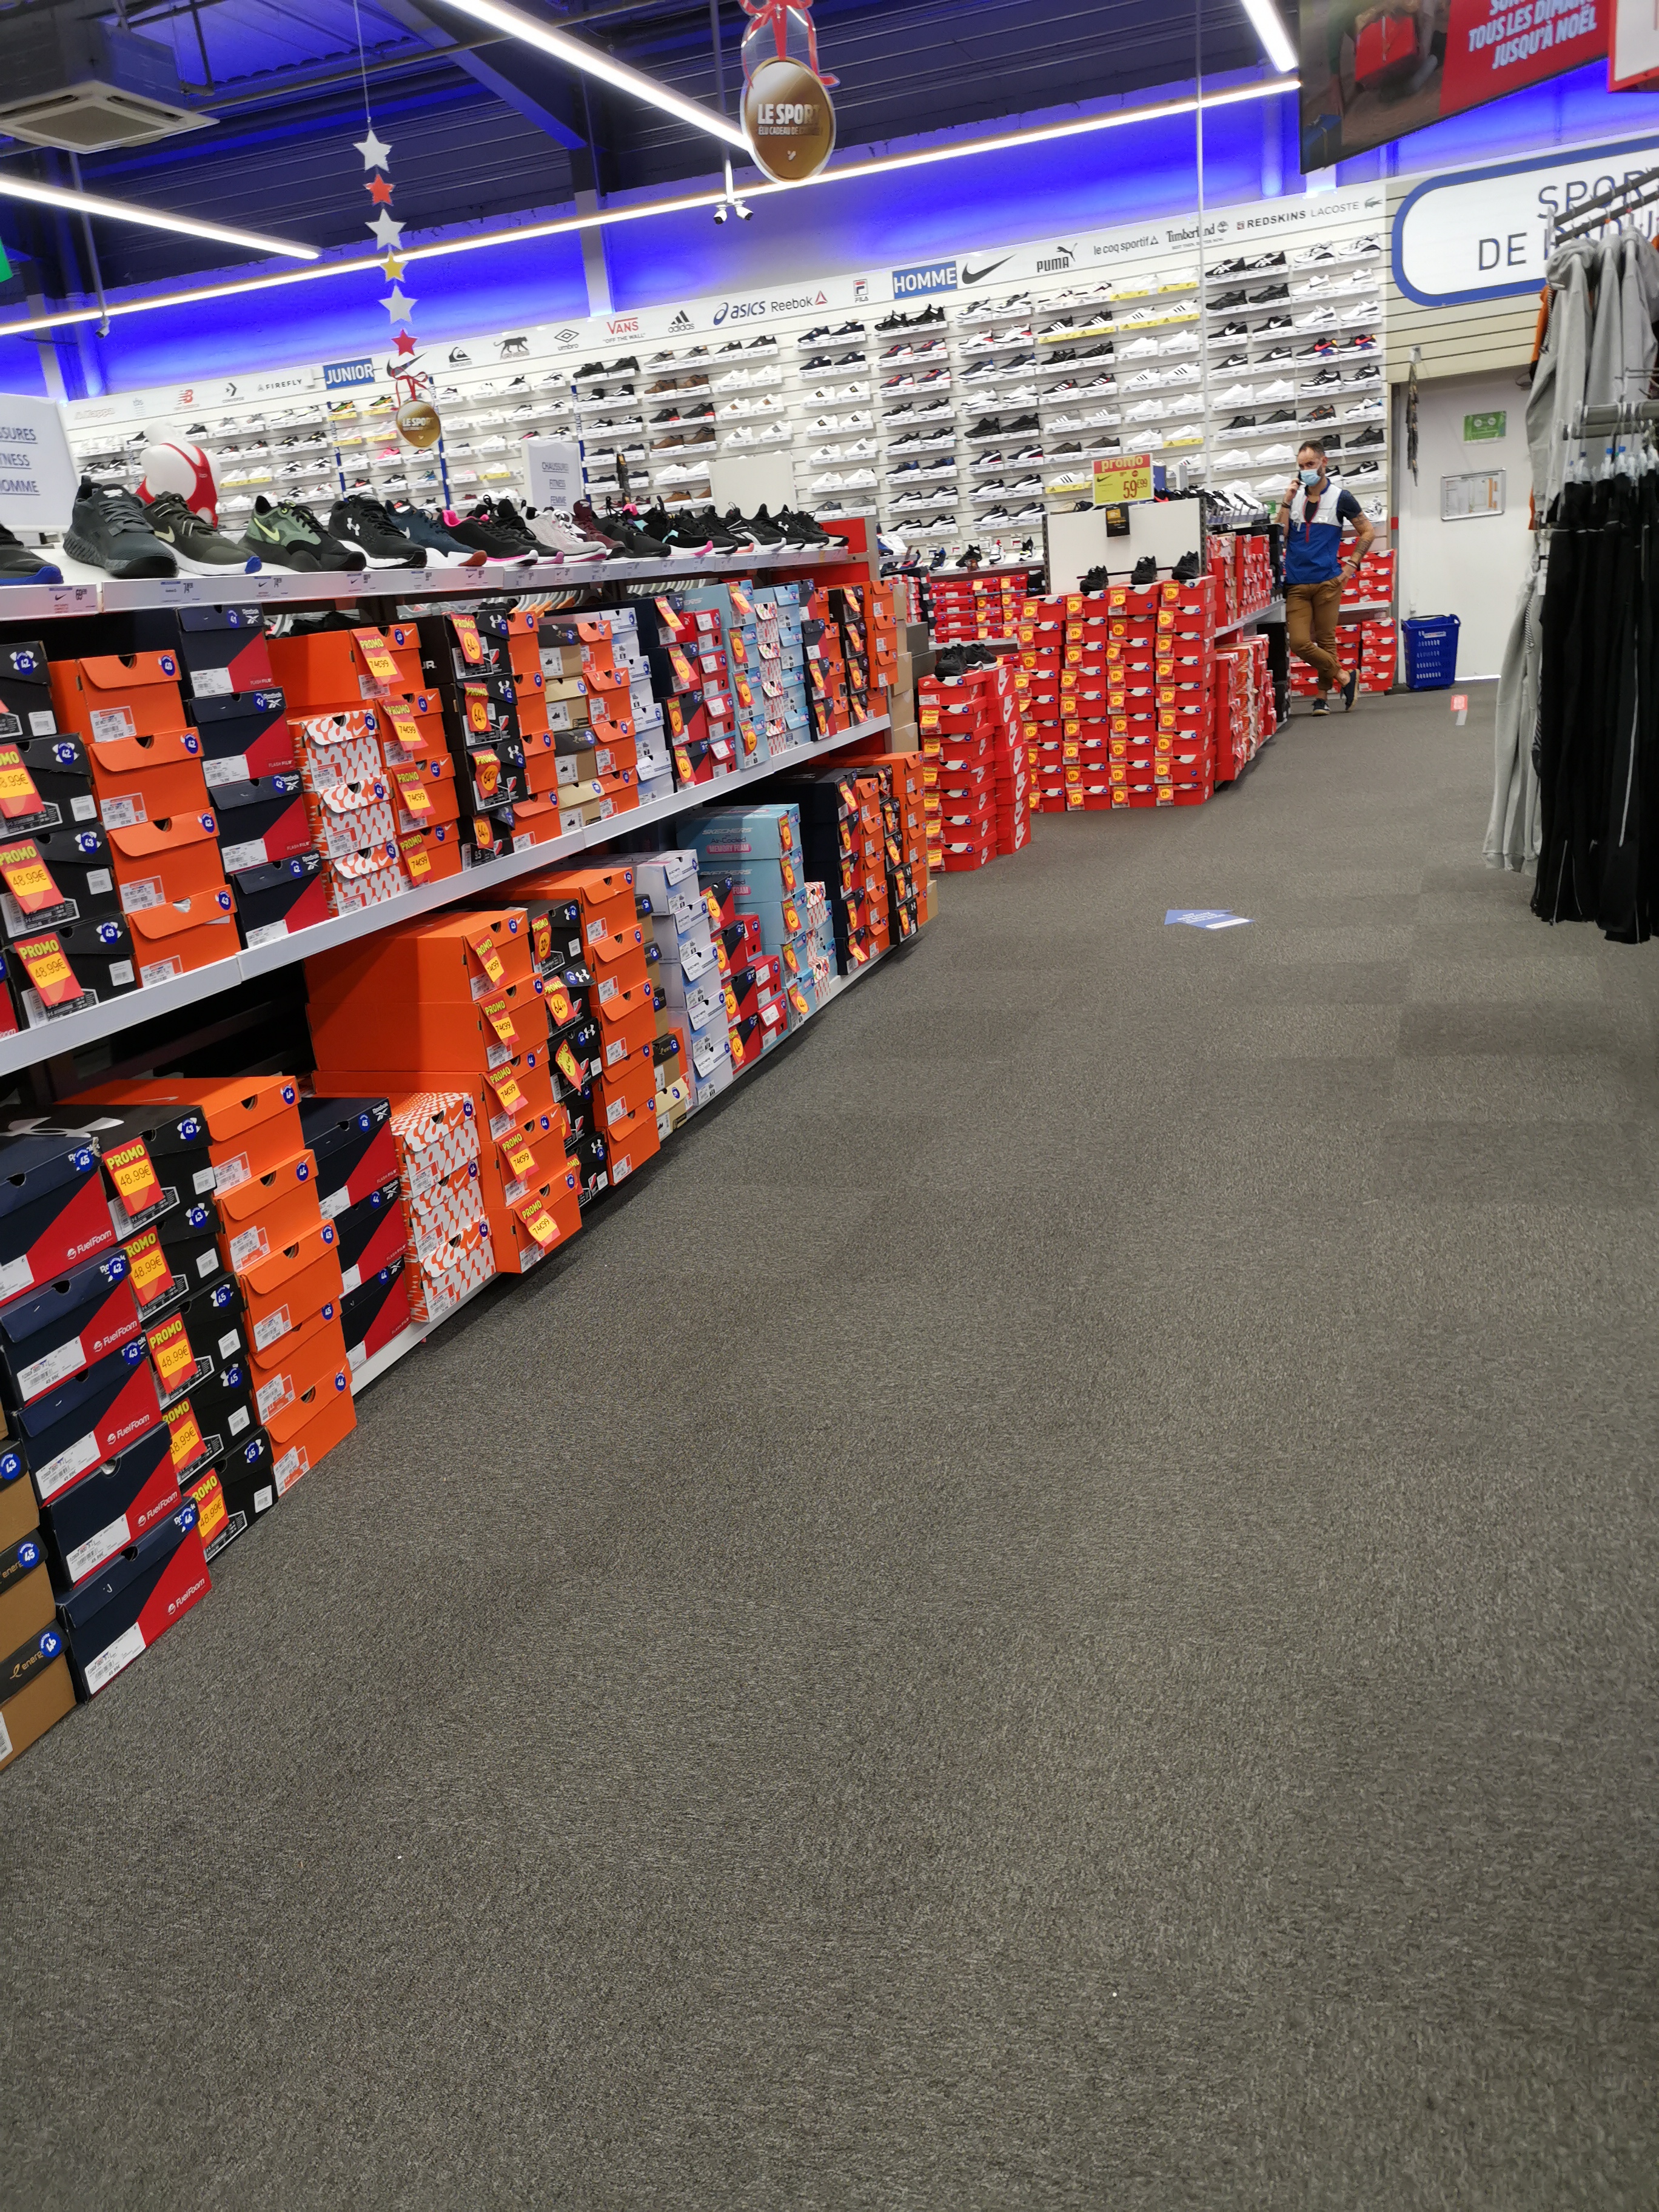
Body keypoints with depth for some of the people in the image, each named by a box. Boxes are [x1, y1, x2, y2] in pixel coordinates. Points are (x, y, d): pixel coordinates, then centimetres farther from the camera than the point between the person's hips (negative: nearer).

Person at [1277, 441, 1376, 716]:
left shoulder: (1340, 497, 2)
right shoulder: (1294, 495, 11)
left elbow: (1368, 532, 7)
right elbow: (1281, 535, 1)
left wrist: (1350, 565, 0)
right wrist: (1286, 502, -6)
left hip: (1327, 582, -3)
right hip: (1296, 583, 3)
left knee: (1325, 641, 1)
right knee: (1299, 644, -8)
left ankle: (1323, 696, 13)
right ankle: (1344, 678, 8)